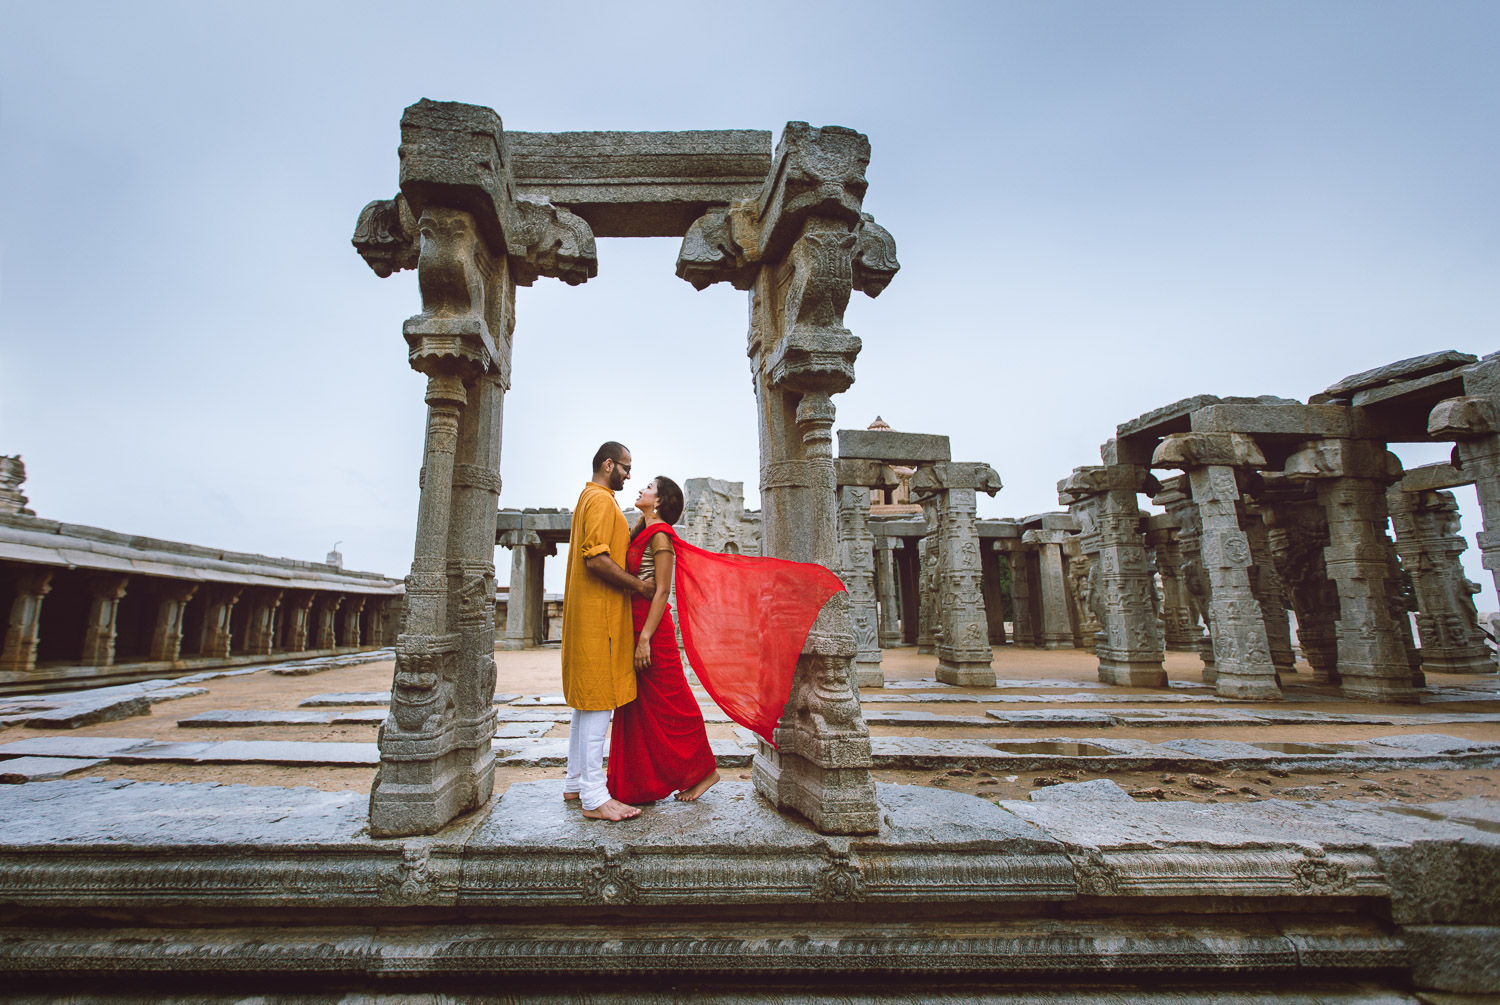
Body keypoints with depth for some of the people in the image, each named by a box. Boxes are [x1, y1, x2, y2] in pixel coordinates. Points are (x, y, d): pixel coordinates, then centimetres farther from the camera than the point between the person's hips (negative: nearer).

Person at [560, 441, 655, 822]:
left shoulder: (588, 499, 22)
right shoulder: (601, 500, -11)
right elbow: (596, 559, -22)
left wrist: (632, 582, 17)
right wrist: (638, 585, -14)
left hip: (588, 613, 11)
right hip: (599, 612, -11)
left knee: (587, 700, 14)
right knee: (599, 700, -8)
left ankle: (577, 782, 23)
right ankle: (594, 797, -2)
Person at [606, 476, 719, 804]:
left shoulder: (659, 535, -12)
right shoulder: (641, 534, 15)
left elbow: (662, 592, -17)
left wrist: (645, 639, -21)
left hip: (653, 629, -9)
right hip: (635, 625, 9)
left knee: (670, 705, 1)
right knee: (638, 708, 13)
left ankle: (704, 770, 17)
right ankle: (641, 781, 24)